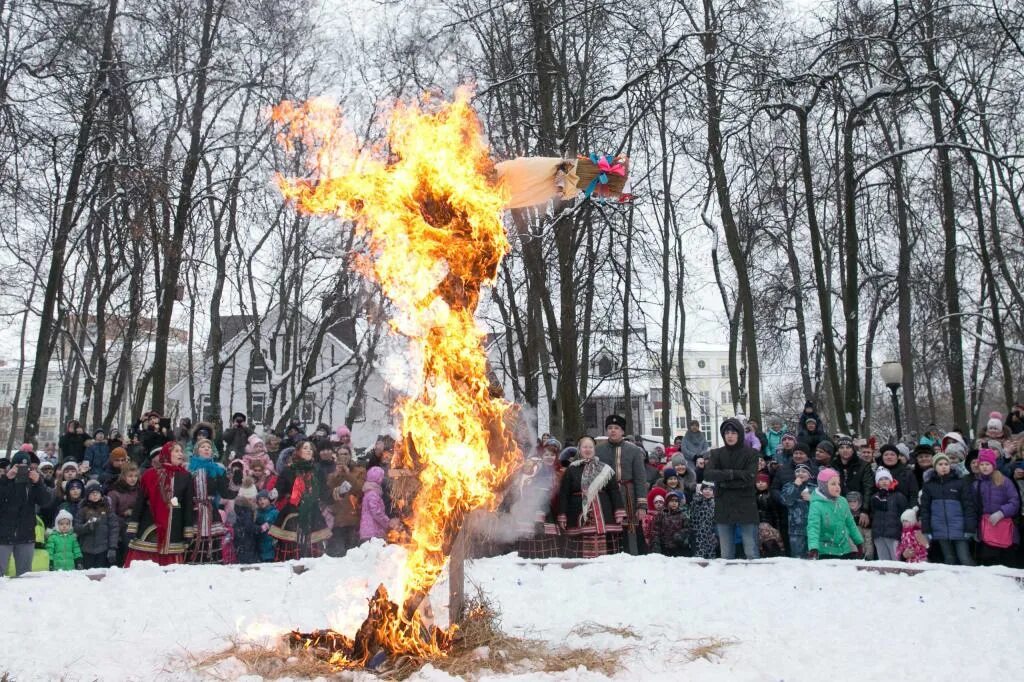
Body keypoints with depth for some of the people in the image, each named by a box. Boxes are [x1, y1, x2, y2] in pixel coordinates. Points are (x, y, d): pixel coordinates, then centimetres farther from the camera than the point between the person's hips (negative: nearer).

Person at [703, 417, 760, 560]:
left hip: (746, 507, -3)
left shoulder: (751, 453, 1)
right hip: (723, 509, 3)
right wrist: (732, 474, -17)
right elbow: (708, 474, -7)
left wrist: (725, 481, -11)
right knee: (726, 554, 8)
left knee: (751, 553, -3)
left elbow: (750, 476, -12)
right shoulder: (716, 454, 8)